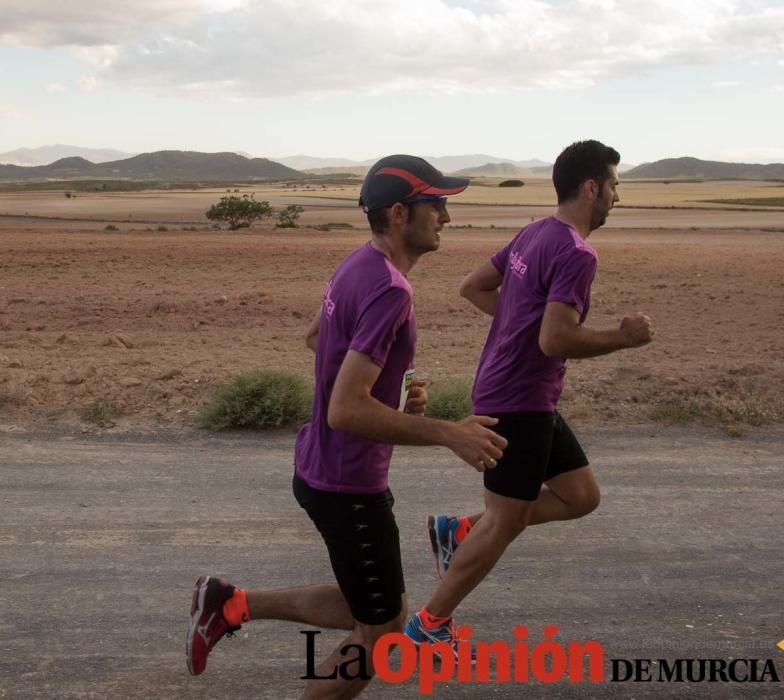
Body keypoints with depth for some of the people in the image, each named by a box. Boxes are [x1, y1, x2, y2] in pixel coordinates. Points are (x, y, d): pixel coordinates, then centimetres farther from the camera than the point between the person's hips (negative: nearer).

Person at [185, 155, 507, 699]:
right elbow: (347, 410, -30)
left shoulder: (360, 265, 4)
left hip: (324, 468, 9)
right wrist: (448, 434, -27)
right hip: (349, 485, -9)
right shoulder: (389, 290, -25)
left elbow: (317, 337, 21)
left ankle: (231, 604, 25)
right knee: (382, 630, 9)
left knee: (372, 609, 23)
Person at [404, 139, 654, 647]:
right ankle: (429, 624, 16)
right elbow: (555, 341, -27)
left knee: (582, 496, 15)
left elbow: (473, 287, 17)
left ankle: (458, 531, 17)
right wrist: (623, 336, -14)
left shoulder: (535, 235, 10)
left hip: (525, 398, 10)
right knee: (505, 522, 2)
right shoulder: (577, 253, -19)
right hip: (519, 402, -10)